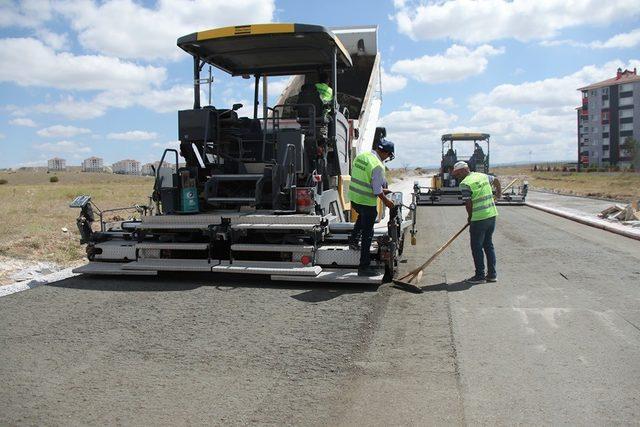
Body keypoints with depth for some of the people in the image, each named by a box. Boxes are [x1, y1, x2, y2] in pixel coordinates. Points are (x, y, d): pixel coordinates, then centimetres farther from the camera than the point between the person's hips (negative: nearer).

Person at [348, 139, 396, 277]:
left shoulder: (360, 156, 4)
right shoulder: (378, 165, -21)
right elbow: (377, 191, -18)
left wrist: (381, 190, 20)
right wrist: (385, 201, 1)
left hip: (353, 197, 7)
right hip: (367, 202, -7)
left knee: (362, 216, 39)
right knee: (367, 234, 3)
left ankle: (353, 240, 36)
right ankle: (364, 267, 7)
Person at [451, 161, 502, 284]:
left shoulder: (465, 184, -12)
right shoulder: (483, 176, 12)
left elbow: (468, 203, -14)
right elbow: (496, 180, 29)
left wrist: (470, 217, 2)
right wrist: (499, 192, 47)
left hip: (479, 218, -8)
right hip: (492, 215, 8)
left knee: (477, 247, 2)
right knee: (488, 245, 16)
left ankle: (480, 276, 6)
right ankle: (492, 274, 20)